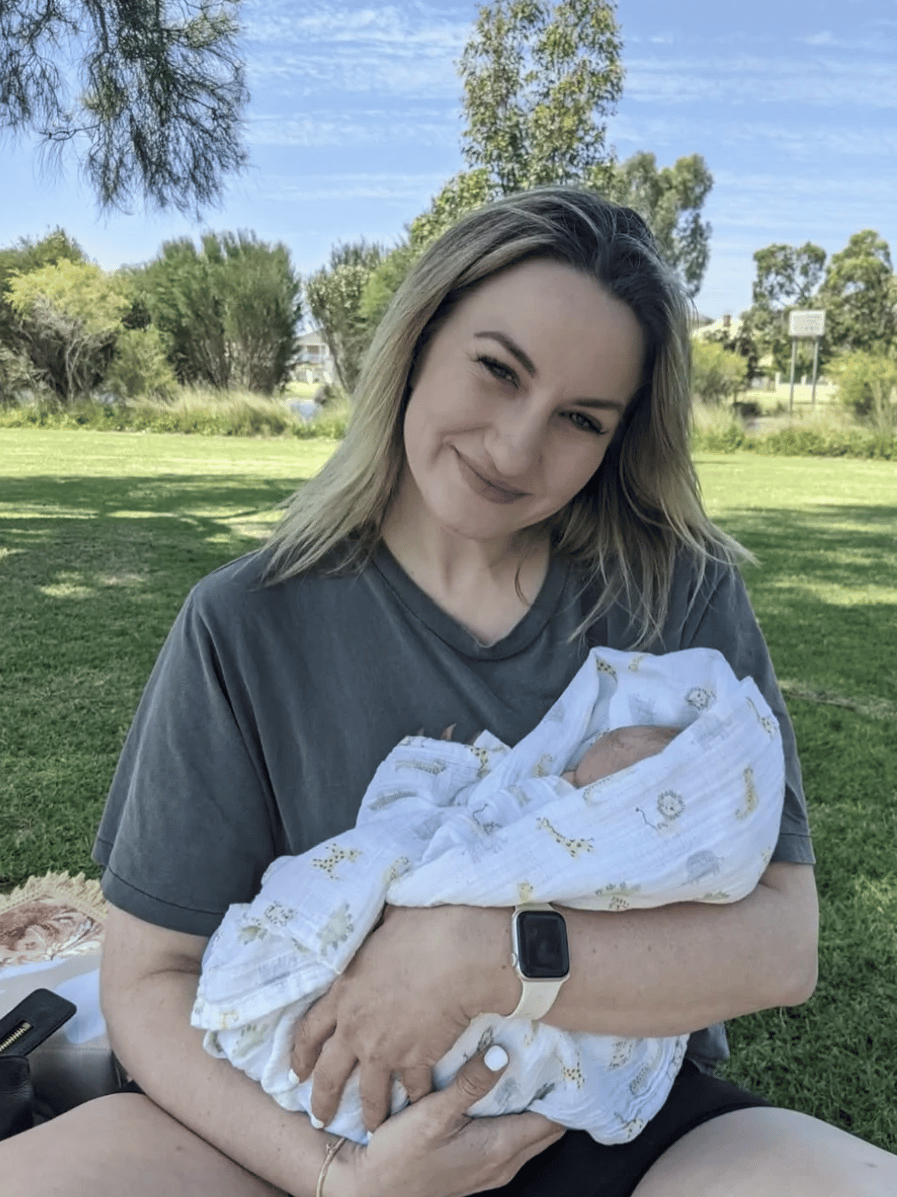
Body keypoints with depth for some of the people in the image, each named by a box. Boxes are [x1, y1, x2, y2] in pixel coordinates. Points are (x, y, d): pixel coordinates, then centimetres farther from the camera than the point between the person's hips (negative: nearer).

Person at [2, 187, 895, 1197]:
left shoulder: (681, 599, -7)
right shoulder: (251, 625, -8)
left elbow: (779, 942, -11)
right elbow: (149, 977, -6)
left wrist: (480, 957, -22)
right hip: (325, 1115, 0)